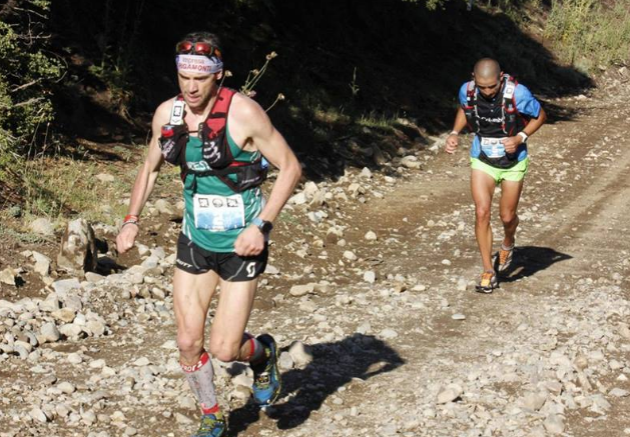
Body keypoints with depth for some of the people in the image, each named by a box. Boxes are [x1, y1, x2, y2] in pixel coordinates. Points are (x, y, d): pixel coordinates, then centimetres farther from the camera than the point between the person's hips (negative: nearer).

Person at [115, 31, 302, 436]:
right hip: (195, 239, 5)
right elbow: (150, 168, 15)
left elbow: (290, 167, -14)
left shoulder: (242, 112, -19)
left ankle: (263, 354, 30)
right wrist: (132, 219, 5)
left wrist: (262, 225, -20)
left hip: (241, 242, -5)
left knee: (224, 349, -6)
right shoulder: (167, 114, -3)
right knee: (189, 342, 5)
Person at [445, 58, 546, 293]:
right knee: (482, 212, -13)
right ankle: (488, 272, -2)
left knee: (507, 216, 10)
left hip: (513, 162, -1)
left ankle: (507, 245, 47)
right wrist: (455, 133, -7)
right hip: (482, 160, 1)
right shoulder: (467, 90, -16)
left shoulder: (517, 93, -26)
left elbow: (540, 116, -8)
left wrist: (520, 138, -22)